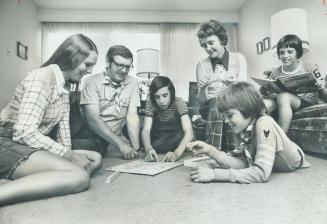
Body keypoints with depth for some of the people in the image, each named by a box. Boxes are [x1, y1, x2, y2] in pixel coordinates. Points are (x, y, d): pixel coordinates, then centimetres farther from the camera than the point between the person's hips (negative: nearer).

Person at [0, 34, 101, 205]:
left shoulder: (64, 84, 14)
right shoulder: (42, 77, -15)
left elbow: (62, 124, 11)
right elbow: (24, 132, -23)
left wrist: (68, 152, -3)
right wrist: (66, 154, -18)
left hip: (34, 146, 10)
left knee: (95, 159, -3)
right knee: (80, 176, -30)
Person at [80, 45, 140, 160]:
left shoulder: (132, 83, 2)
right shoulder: (92, 82, -8)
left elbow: (132, 116, -4)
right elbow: (93, 119, -17)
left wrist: (136, 148, -17)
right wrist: (120, 144, -26)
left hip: (118, 136, 3)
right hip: (94, 137, -2)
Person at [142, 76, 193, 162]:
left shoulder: (179, 102, -21)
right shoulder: (150, 103, -16)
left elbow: (189, 132, -33)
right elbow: (146, 130, -24)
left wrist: (177, 153, -50)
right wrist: (148, 148, -45)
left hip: (176, 143, -1)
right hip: (157, 140, 1)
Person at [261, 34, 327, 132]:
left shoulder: (310, 68, 5)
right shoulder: (275, 72, 10)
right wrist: (264, 91, -11)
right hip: (282, 105, 2)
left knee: (283, 96, -34)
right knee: (264, 103, -31)